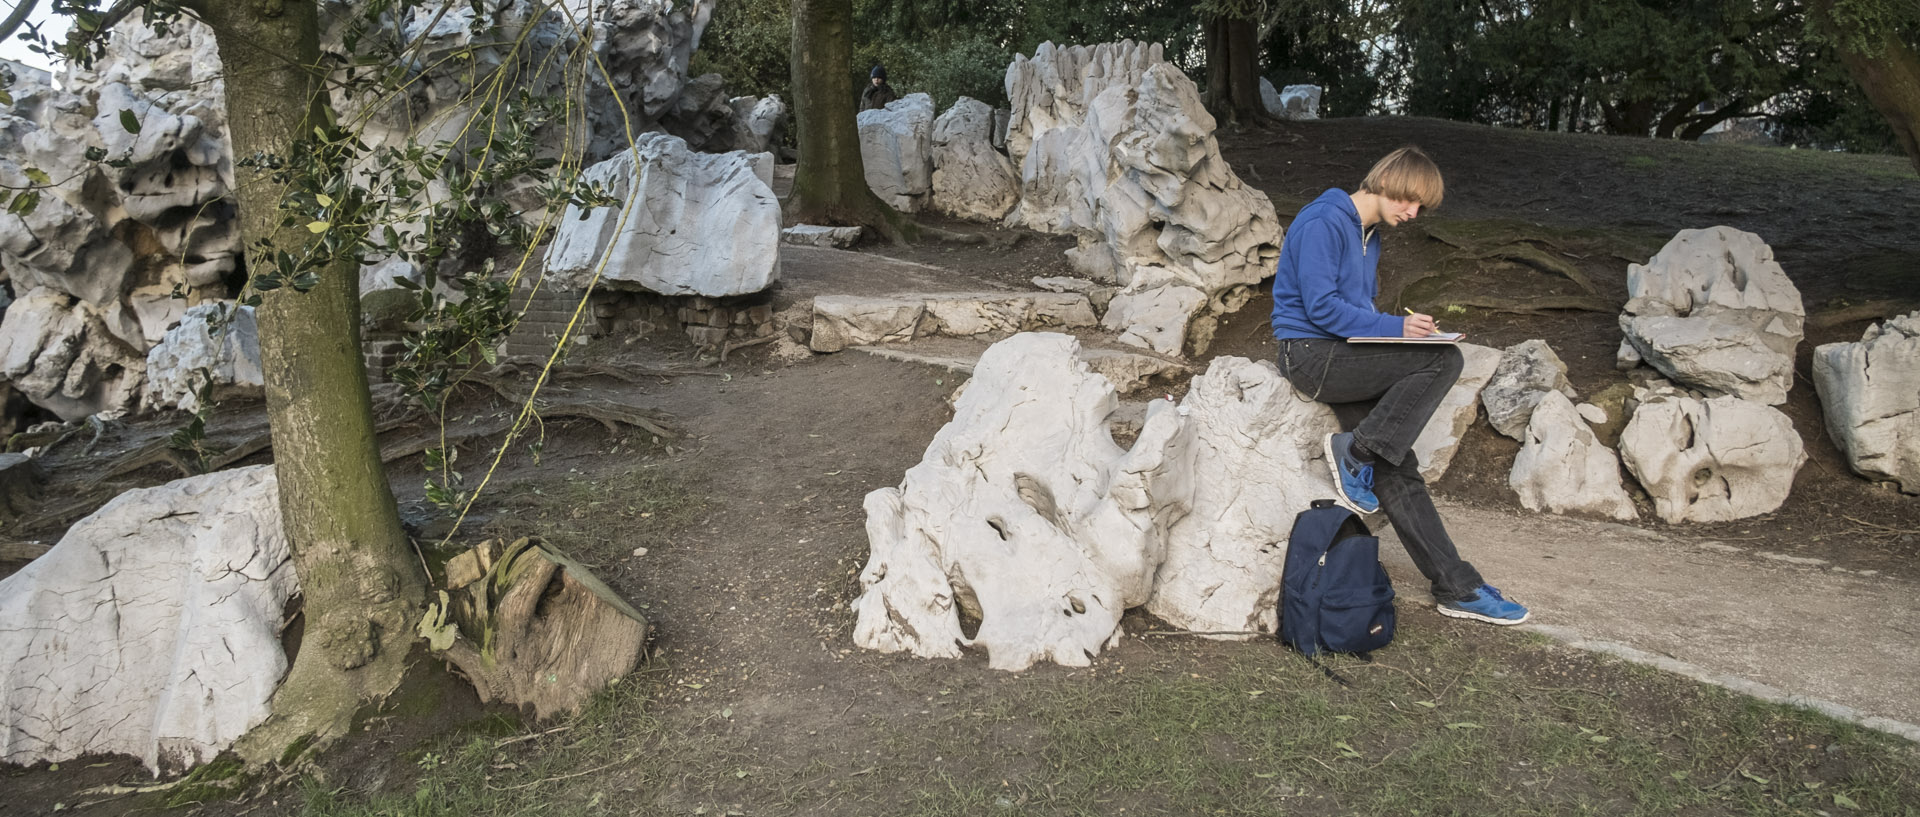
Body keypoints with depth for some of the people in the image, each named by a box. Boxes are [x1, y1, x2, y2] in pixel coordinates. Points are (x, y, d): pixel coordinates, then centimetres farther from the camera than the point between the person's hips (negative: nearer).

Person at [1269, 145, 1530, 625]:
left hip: (1344, 355, 9)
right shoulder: (1323, 222, -11)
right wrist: (1395, 328, -19)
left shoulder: (1370, 235, 19)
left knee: (1397, 470, 0)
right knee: (1444, 360, -21)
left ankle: (1457, 588, 3)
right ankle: (1356, 450, -12)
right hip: (1309, 354, -9)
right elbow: (1321, 306, -19)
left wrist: (1406, 330, 3)